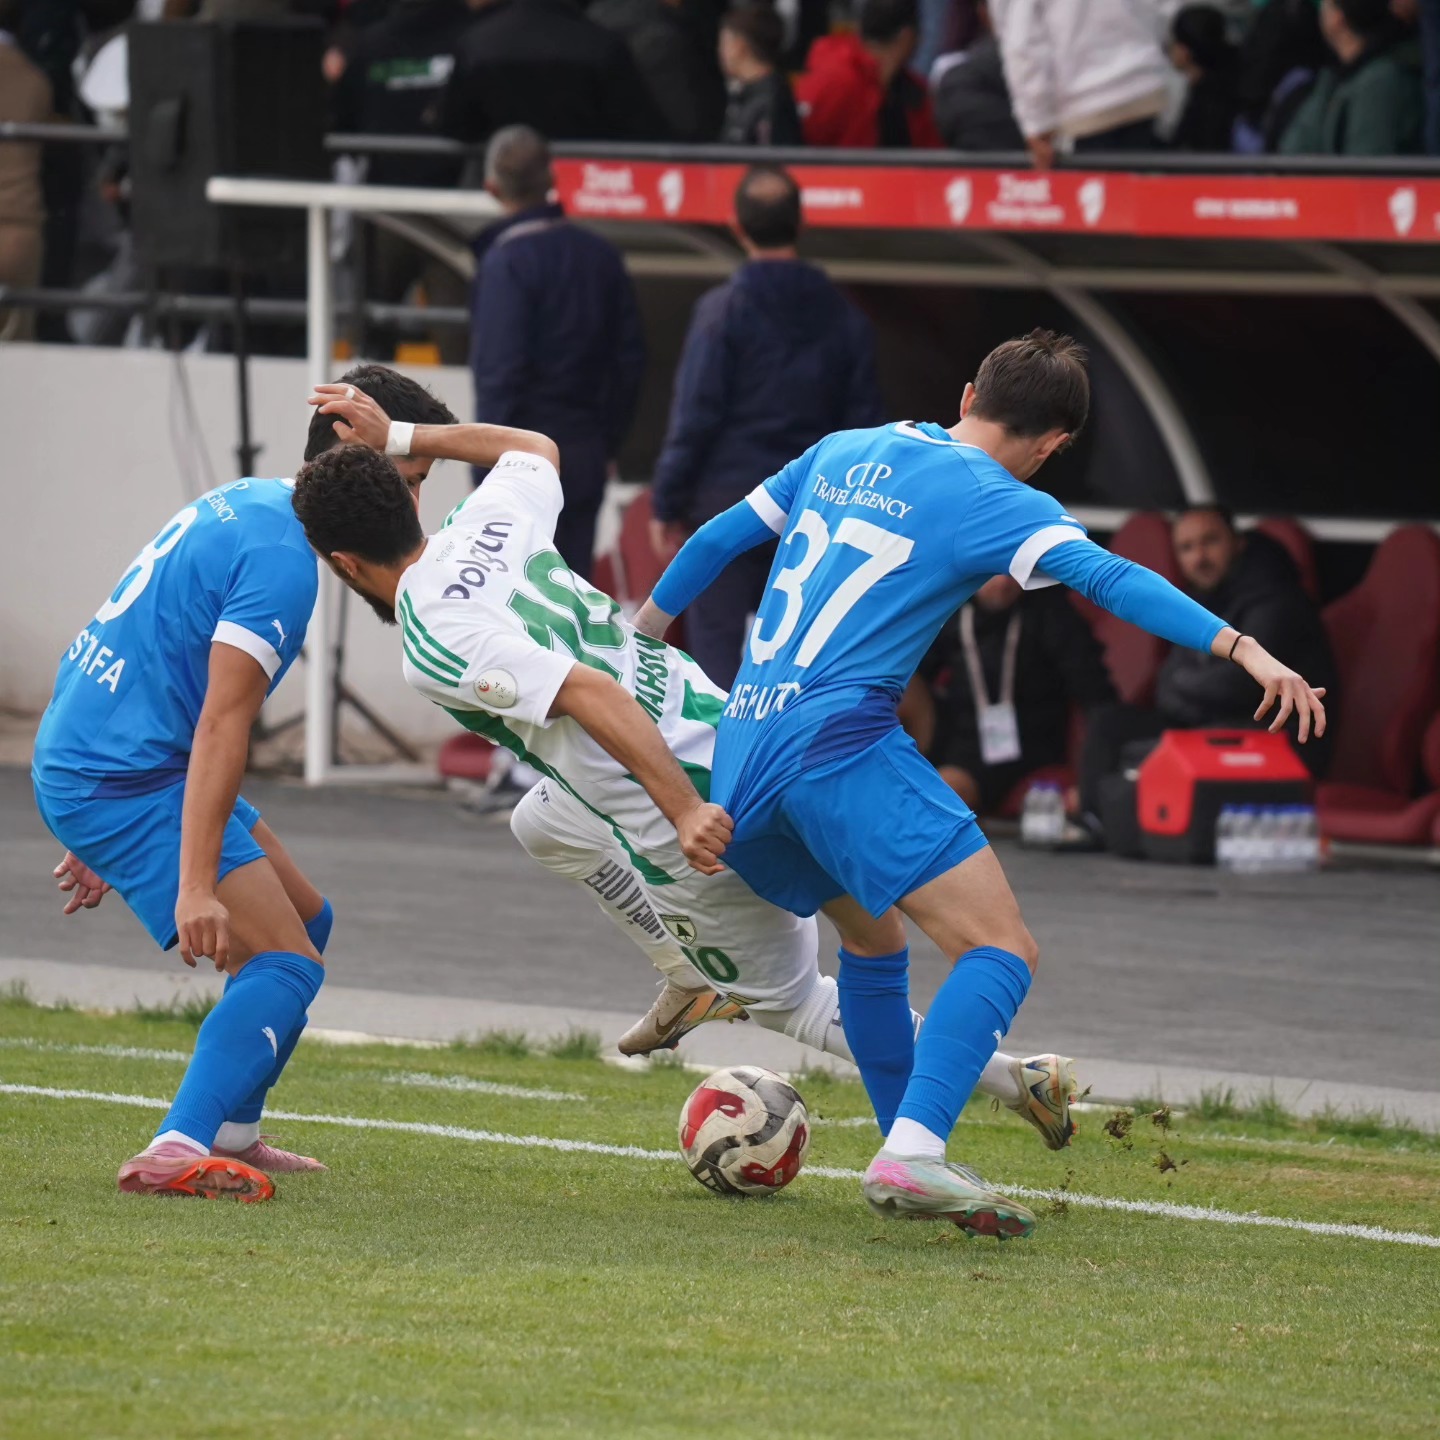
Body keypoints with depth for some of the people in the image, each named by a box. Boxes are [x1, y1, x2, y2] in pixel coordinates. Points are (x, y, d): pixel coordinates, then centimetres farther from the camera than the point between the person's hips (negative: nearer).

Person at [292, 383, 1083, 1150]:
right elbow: (534, 448, 30)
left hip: (706, 821, -9)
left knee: (791, 1001, 12)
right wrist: (397, 439, 32)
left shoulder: (433, 646, -18)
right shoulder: (488, 525, 6)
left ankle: (1013, 1079, 7)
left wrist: (684, 810, -34)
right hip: (730, 731, 9)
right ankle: (693, 979, 34)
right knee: (541, 822, 31)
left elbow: (589, 693, -29)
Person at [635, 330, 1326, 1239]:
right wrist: (1241, 647, -26)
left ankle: (905, 1160, 28)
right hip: (842, 744, -8)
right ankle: (912, 1155, -27)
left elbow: (721, 539, 28)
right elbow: (1105, 577, -18)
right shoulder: (993, 500, -3)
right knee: (1002, 950, -11)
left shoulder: (842, 454, 19)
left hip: (741, 748, 8)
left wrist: (638, 638, 44)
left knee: (874, 941, 27)